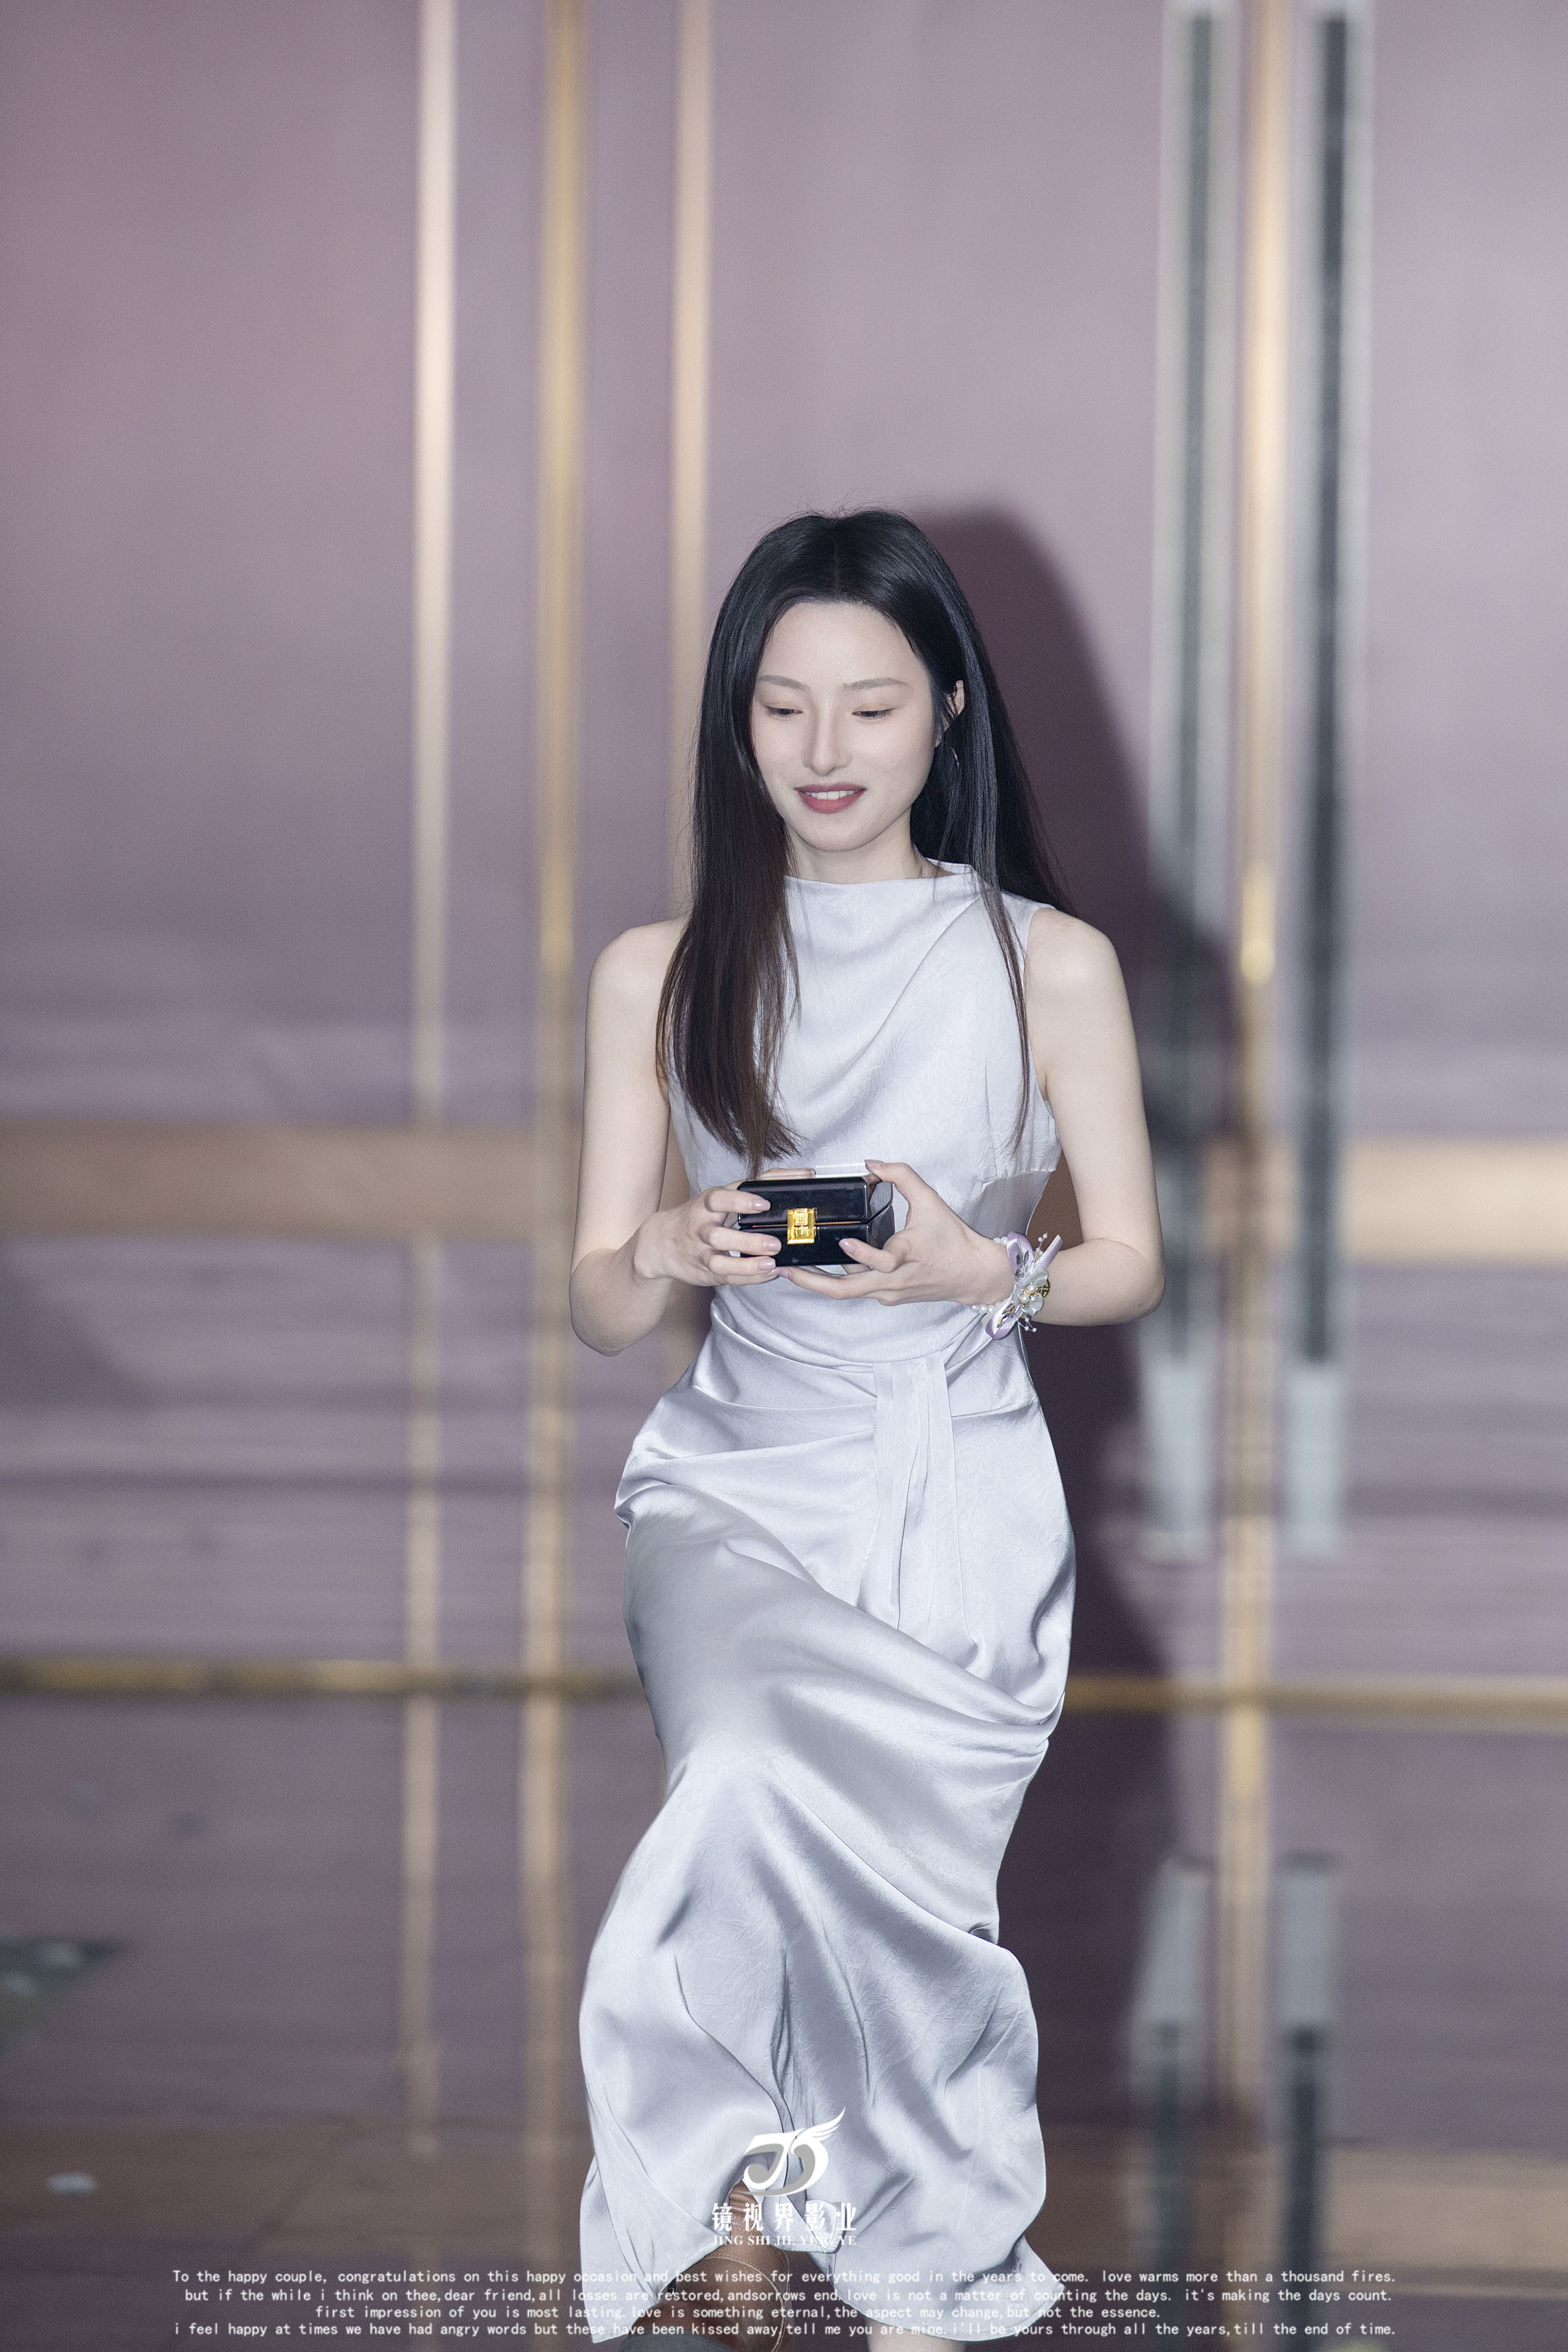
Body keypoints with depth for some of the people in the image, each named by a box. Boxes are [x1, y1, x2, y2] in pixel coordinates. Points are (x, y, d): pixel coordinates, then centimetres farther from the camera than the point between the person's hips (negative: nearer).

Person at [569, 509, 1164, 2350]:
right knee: (763, 1782, -29)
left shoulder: (1050, 964, 4)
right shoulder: (660, 975, 8)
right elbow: (597, 1304, 9)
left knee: (802, 1828, -22)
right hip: (735, 1478, 1)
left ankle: (740, 2198, 1)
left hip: (957, 1489, -1)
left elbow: (1130, 1264, 6)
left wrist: (976, 1268, -14)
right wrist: (667, 1253, -14)